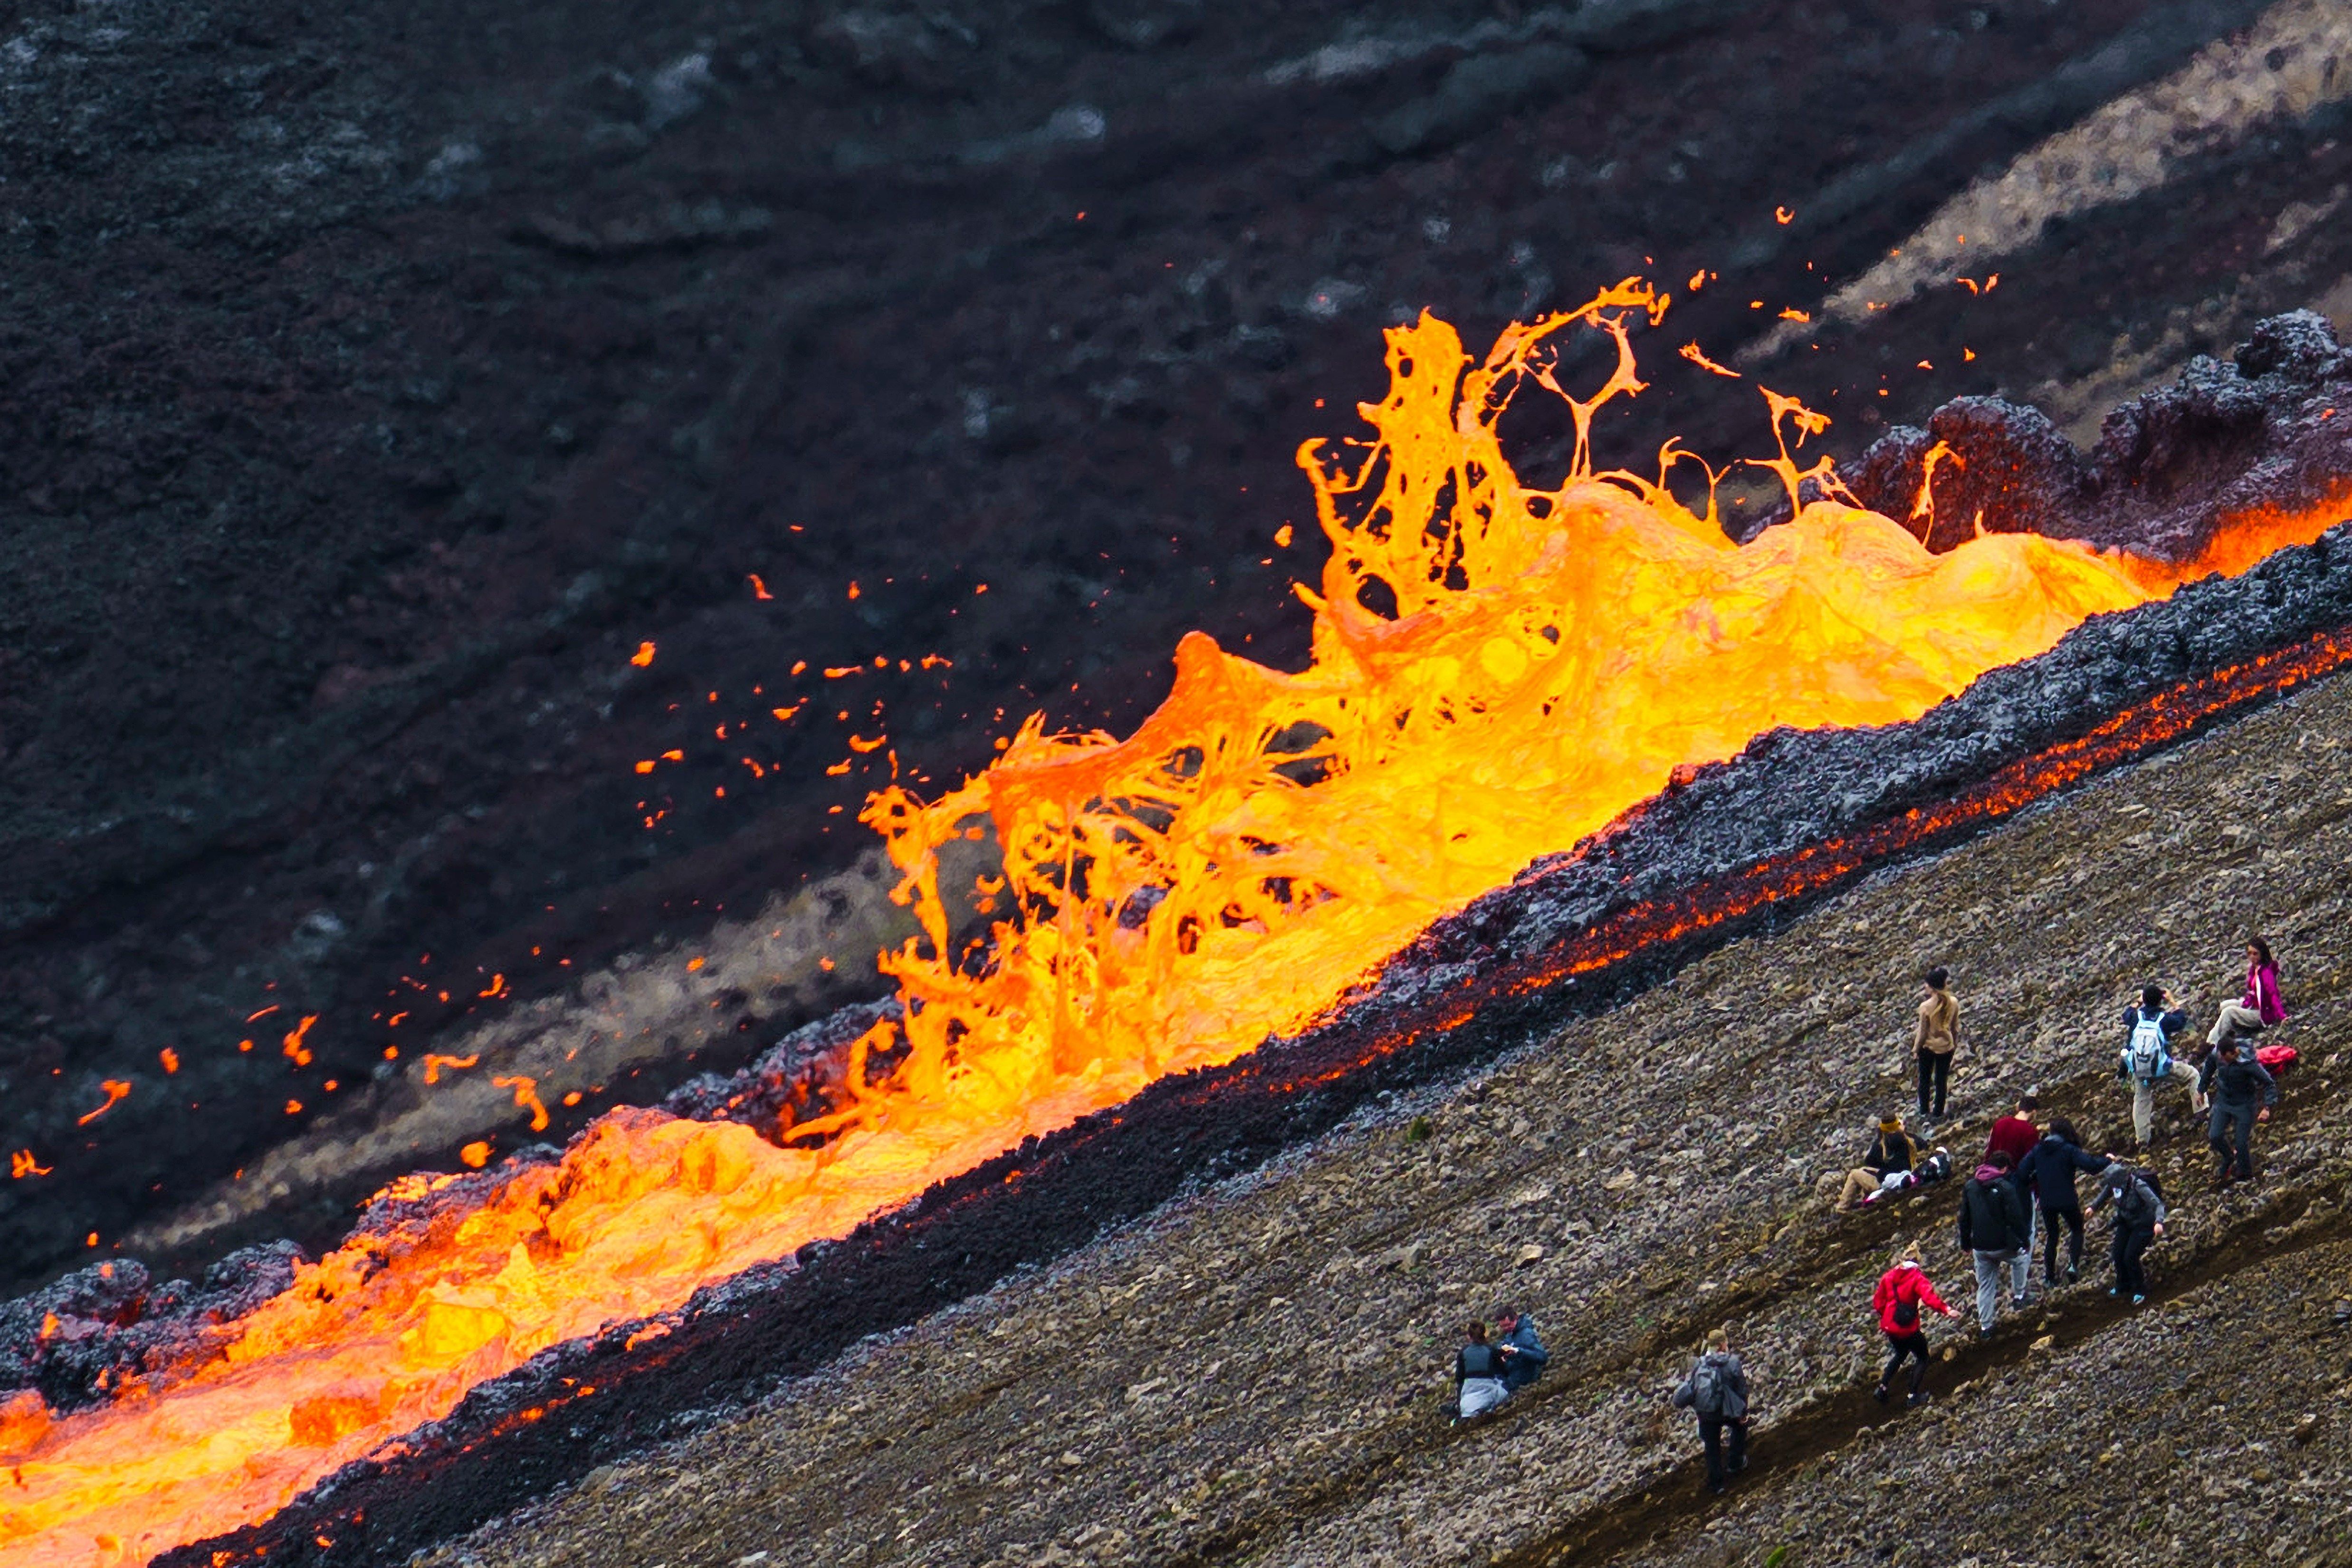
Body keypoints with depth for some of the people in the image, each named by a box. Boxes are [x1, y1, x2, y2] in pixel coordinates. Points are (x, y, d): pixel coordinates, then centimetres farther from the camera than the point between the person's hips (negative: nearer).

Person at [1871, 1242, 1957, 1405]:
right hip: (1909, 1329, -6)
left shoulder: (1889, 1277, 5)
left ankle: (1883, 1387, 21)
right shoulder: (1917, 1278, -12)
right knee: (1922, 1358, 15)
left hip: (1890, 1326, 6)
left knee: (1900, 1355, 30)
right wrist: (1946, 1310, -40)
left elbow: (1878, 1301, 11)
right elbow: (1929, 1297, -29)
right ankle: (1914, 1395, 9)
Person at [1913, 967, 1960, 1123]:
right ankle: (1938, 1113, 29)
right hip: (1946, 1046, 3)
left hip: (1929, 1046, -3)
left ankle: (1924, 1112, 31)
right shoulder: (1954, 1002, -17)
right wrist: (1956, 1042, 16)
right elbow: (1955, 1026, -3)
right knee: (1942, 1080, 18)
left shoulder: (1926, 1006, -27)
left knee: (1925, 1079, 19)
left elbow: (1923, 1032, -17)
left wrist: (1916, 1048, 0)